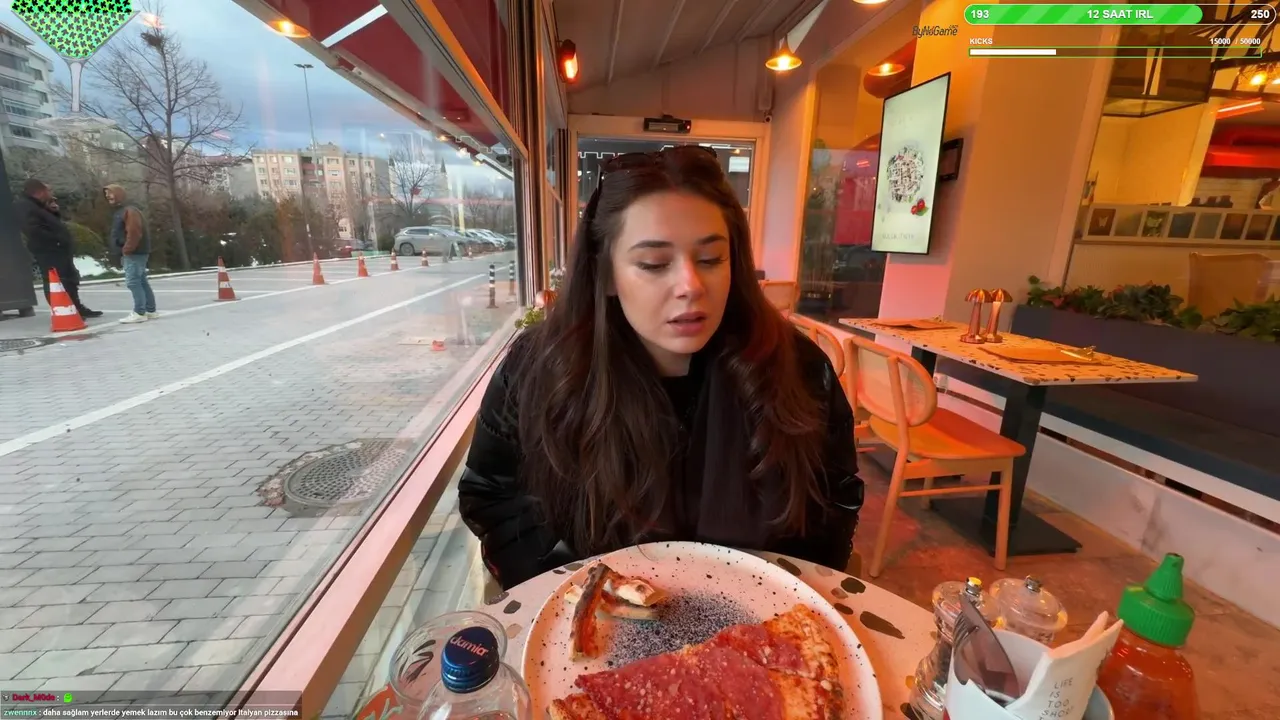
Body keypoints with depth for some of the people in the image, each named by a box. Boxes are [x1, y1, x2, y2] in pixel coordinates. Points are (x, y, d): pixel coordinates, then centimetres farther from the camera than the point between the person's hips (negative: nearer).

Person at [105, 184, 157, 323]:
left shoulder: (129, 211, -12)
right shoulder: (120, 212, 21)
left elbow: (134, 233, -21)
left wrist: (126, 250, -18)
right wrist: (124, 252, 20)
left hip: (134, 253, -11)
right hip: (135, 253, 11)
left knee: (132, 282, -12)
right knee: (142, 281, 10)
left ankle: (139, 313, -11)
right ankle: (151, 311, 13)